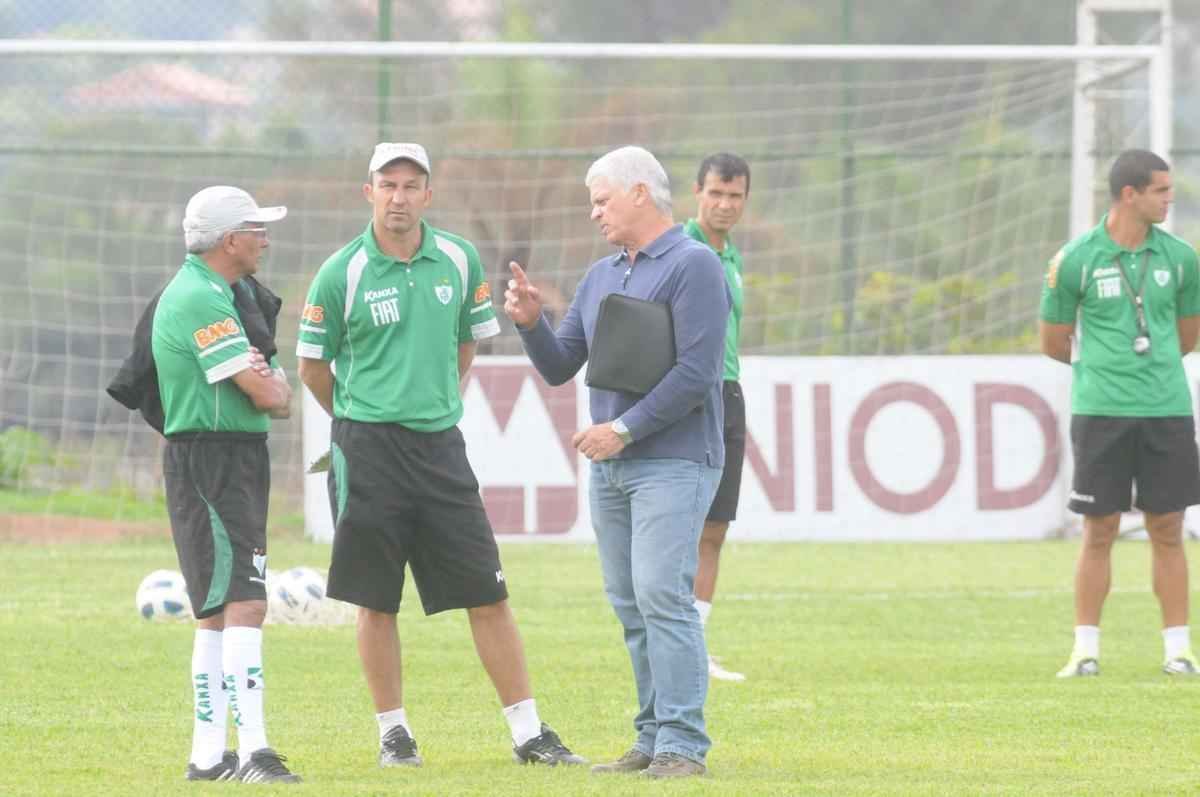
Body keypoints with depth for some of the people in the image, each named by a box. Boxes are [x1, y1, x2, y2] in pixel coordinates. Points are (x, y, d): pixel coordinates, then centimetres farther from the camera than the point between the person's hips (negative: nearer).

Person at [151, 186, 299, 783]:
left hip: (235, 464, 11)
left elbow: (276, 396, 16)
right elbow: (266, 395, -19)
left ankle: (208, 754, 16)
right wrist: (272, 383, 4)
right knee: (244, 603, -18)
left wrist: (267, 382, -7)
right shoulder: (201, 299, -15)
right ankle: (252, 750, -25)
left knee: (218, 610, 12)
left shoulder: (214, 295, 19)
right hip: (211, 460, -11)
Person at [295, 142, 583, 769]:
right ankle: (393, 733, 14)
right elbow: (312, 366, 5)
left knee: (488, 595, 0)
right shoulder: (341, 275, -6)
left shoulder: (459, 261, 4)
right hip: (368, 452, -3)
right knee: (375, 601, 2)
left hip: (441, 446, 3)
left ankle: (528, 734, 4)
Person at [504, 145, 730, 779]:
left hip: (673, 460, -8)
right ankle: (653, 738, 10)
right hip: (609, 466, 8)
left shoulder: (692, 266, -7)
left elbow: (696, 372, -15)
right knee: (629, 605, 6)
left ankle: (682, 744, -15)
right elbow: (559, 367, 18)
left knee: (662, 595, -15)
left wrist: (624, 428, -16)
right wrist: (530, 322, -1)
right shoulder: (600, 277, 17)